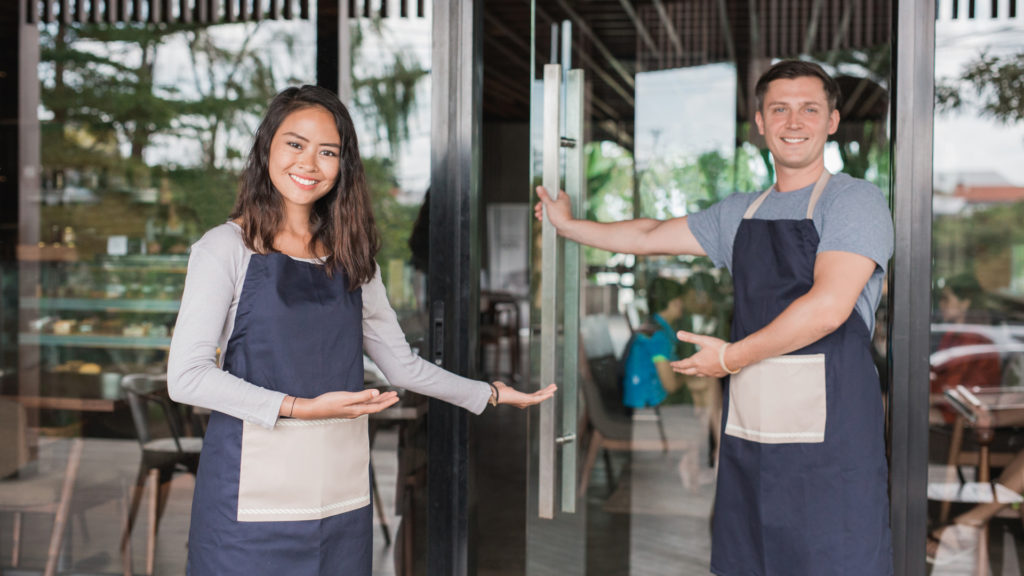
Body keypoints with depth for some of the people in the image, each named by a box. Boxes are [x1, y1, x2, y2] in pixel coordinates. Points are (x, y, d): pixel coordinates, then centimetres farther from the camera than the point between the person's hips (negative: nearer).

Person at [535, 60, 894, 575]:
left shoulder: (854, 200, -4)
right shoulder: (740, 213, 18)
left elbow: (828, 307, -16)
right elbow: (650, 237, 30)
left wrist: (732, 357, -8)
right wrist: (568, 226, 36)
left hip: (829, 439, -6)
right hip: (748, 436, 6)